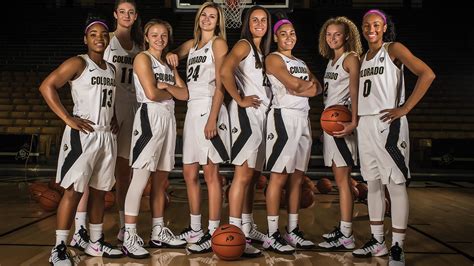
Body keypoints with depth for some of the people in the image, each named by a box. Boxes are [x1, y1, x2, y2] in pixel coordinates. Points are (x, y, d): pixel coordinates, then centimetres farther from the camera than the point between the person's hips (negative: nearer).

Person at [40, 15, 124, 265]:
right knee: (73, 191, -6)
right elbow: (47, 86, -13)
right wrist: (68, 119, -17)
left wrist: (113, 119, 11)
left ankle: (95, 242, 23)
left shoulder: (110, 68, 16)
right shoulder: (78, 63, -6)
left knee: (99, 190, 12)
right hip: (83, 134, -7)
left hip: (107, 135, 7)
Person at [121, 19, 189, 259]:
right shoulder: (142, 58, 0)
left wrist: (166, 86, -6)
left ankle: (158, 233, 18)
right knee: (141, 178, -11)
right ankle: (129, 238, -6)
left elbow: (184, 94, 10)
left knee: (160, 180, 10)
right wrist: (172, 92, 3)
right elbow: (151, 93, -14)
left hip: (168, 119, 8)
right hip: (149, 117, -7)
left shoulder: (169, 63, 21)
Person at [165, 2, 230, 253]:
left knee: (210, 174, -5)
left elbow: (220, 84, -8)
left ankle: (213, 233, 2)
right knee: (189, 174, 10)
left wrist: (213, 118, -18)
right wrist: (170, 55, 5)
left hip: (208, 109, -7)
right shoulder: (192, 44, 20)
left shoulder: (218, 43, 0)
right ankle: (195, 228, 22)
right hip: (192, 110, 7)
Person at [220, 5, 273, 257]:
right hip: (246, 113, -9)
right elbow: (225, 71, -24)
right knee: (243, 174, -10)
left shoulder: (262, 50, 21)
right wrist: (239, 100, -16)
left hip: (261, 113, 9)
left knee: (251, 174, 12)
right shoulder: (243, 45, -5)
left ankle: (246, 226, 21)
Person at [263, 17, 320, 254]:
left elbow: (317, 88, 8)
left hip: (303, 119, 8)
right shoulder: (273, 59, -1)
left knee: (297, 178, 8)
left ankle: (292, 231, 16)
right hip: (284, 117, -8)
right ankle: (272, 236, -2)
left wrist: (300, 88, -9)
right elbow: (295, 84, -15)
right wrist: (308, 84, 4)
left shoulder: (301, 63, 22)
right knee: (279, 177, -8)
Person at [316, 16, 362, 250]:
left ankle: (346, 236, -3)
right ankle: (342, 228, 19)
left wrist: (353, 122, -28)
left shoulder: (351, 58, -3)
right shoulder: (331, 61, 20)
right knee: (339, 179, 11)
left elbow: (354, 92, -15)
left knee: (342, 180, -7)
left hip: (342, 123, -8)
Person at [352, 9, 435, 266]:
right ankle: (377, 241, 20)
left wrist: (405, 108, -16)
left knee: (395, 184, -5)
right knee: (373, 183, 10)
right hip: (365, 124, 7)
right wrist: (353, 119, 6)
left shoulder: (394, 49, -1)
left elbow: (427, 74, -12)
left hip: (388, 124, -7)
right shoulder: (363, 58, 18)